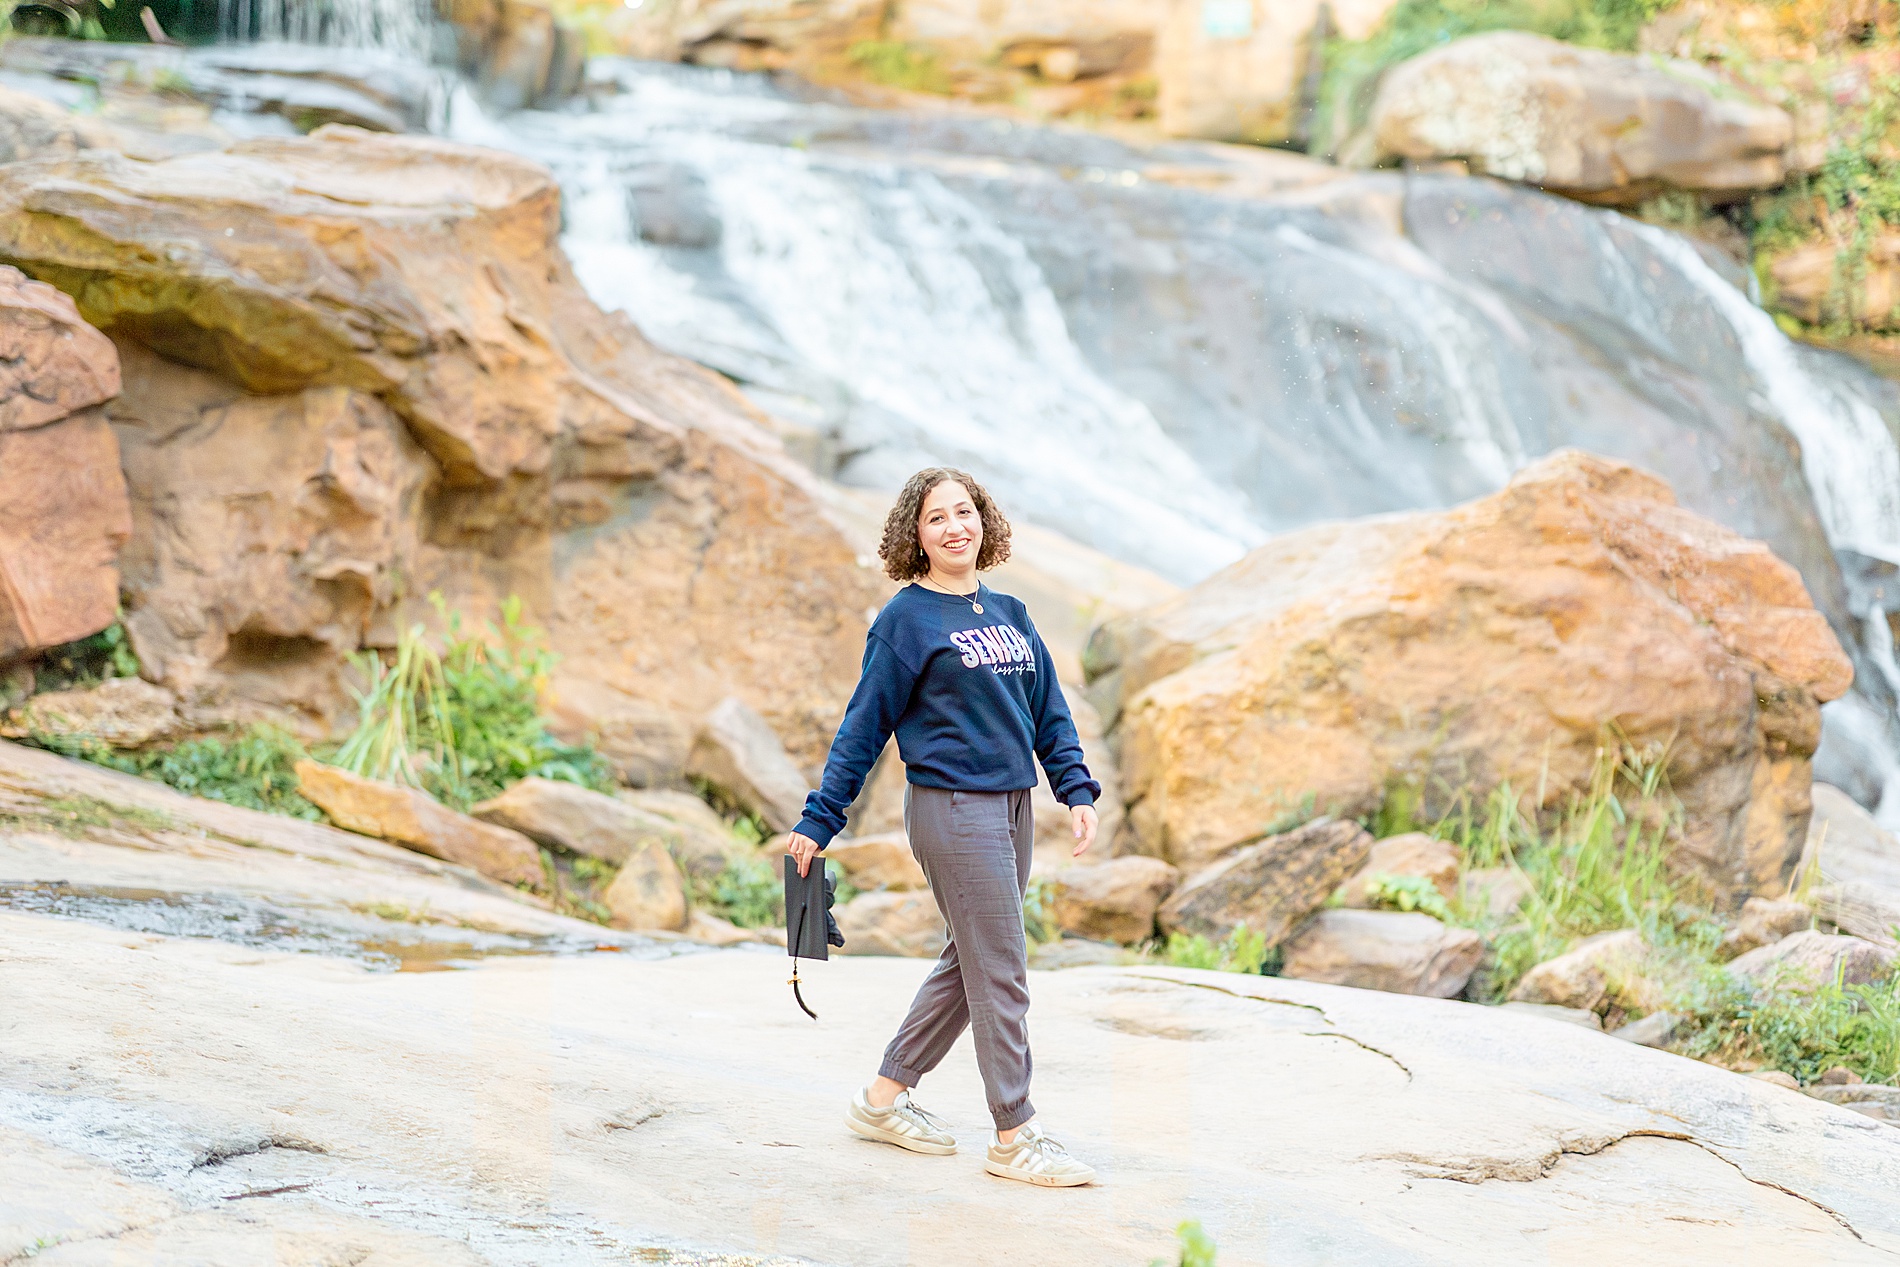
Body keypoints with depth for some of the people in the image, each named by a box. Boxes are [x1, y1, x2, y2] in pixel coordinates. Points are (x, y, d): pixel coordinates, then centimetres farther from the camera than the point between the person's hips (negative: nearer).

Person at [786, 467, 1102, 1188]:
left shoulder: (1008, 614, 13)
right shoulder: (907, 619, -5)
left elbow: (1049, 710, 16)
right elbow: (865, 724, -4)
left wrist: (1077, 790, 4)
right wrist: (819, 820, -4)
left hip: (1011, 806, 7)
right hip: (952, 806, -7)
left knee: (971, 963, 12)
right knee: (1000, 972, -7)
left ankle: (885, 1098, 24)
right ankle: (1015, 1136, -1)